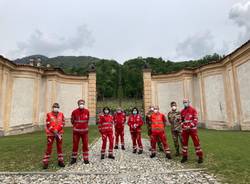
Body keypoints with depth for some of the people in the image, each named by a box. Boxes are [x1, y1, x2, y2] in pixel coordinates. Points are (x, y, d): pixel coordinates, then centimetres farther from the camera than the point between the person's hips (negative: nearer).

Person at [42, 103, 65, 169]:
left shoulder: (61, 114, 3)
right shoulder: (49, 115, -3)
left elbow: (62, 123, -1)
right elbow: (48, 124, -7)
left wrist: (57, 130, -12)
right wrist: (54, 130, -14)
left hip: (59, 133, 3)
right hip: (50, 133, -2)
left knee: (60, 147, 9)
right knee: (49, 147, -1)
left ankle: (60, 161, 21)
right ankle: (45, 162, 10)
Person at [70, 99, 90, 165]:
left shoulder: (87, 111, -3)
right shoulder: (74, 112, -9)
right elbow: (72, 121, 7)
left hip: (85, 131, 1)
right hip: (76, 131, -1)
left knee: (85, 145, 7)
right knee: (75, 145, 8)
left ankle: (86, 159, 19)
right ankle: (74, 158, 24)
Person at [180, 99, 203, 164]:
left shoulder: (193, 110, -2)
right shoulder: (182, 111, 10)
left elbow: (195, 119, -8)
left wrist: (190, 126, -15)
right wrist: (183, 126, -2)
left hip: (192, 129, -4)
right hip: (185, 129, 4)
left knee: (196, 142, -1)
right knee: (184, 142, 8)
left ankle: (200, 157, 11)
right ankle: (185, 156, 19)